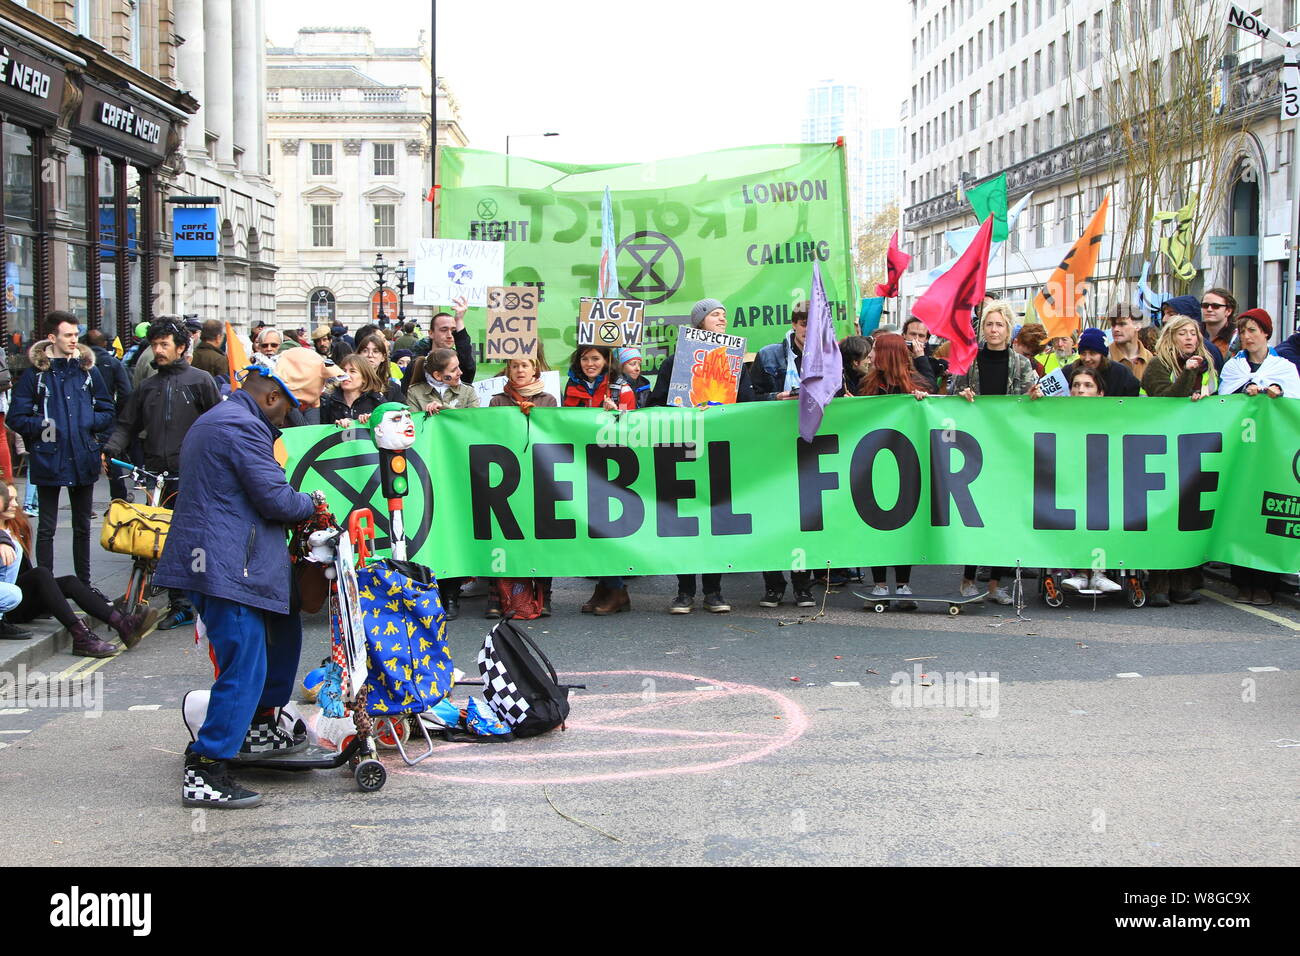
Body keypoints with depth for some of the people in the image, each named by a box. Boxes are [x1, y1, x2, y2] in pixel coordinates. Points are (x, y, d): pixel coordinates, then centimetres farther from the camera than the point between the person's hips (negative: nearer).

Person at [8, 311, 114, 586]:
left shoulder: (88, 370, 6)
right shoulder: (35, 373, -2)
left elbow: (107, 413, 10)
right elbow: (17, 418, -2)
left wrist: (87, 422, -8)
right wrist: (42, 426, -16)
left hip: (83, 459, 3)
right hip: (48, 459, -3)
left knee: (83, 526, 13)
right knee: (46, 528, 2)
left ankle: (84, 583, 23)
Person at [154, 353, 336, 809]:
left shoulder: (214, 420, 21)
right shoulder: (243, 428, -15)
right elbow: (275, 499, -17)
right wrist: (311, 503, 3)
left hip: (207, 560, 11)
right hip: (229, 565, -11)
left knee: (281, 636, 24)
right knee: (244, 667, -9)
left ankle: (256, 730, 33)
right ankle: (205, 772, -7)